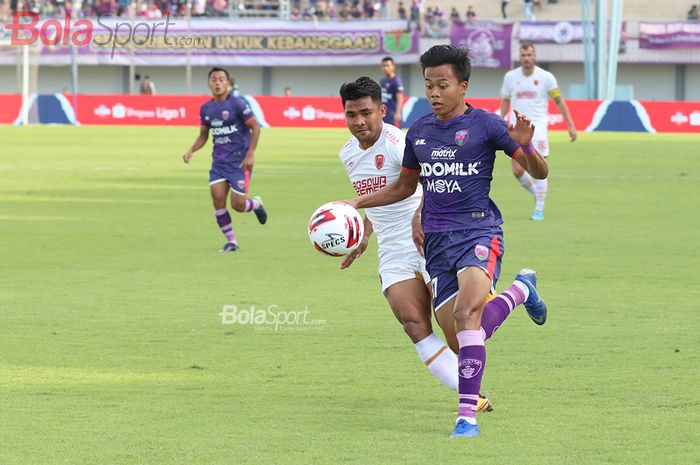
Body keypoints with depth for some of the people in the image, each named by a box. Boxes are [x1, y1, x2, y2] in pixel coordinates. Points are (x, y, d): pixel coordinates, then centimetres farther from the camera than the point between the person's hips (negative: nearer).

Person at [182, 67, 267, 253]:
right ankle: (231, 241, 4)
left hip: (239, 161, -5)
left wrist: (250, 154, -14)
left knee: (238, 204, -8)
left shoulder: (237, 104, -12)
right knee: (217, 198, -10)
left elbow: (255, 127, -8)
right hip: (219, 161, 5)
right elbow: (203, 135, 15)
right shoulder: (206, 109, 5)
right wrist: (191, 150, -3)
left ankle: (256, 204, 30)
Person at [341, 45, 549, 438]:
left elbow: (539, 172, -3)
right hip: (437, 239, 5)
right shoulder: (418, 132, 12)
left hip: (478, 230, -5)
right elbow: (404, 187, 27)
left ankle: (468, 415, -26)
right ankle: (520, 290, 35)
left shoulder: (485, 125, -4)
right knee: (467, 334, 1)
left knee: (467, 312, -28)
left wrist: (525, 146, -24)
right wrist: (357, 203, 17)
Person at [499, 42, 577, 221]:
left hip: (537, 127, -3)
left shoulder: (546, 77, -3)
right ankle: (536, 193, 23)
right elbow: (505, 101, 17)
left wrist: (571, 125, -2)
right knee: (517, 170, -5)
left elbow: (559, 101, 2)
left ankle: (539, 209, -3)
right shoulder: (510, 77, 5)